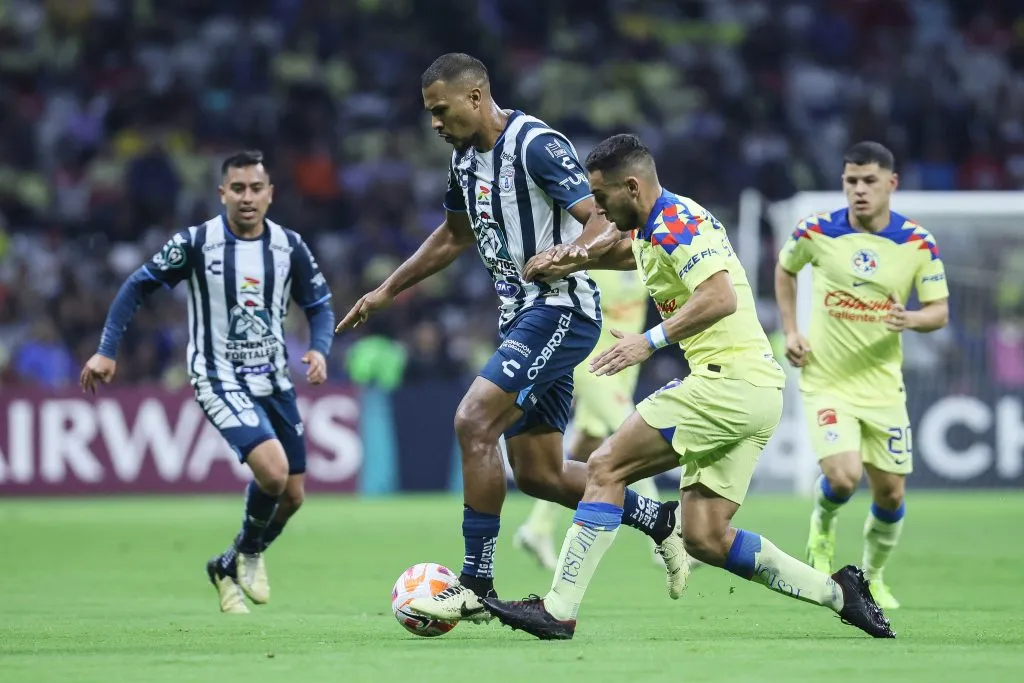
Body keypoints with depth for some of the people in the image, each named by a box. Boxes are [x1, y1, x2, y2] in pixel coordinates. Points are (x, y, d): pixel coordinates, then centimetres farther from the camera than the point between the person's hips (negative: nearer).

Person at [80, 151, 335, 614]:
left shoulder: (289, 246, -1)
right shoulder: (196, 243, -11)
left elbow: (319, 306, 9)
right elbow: (138, 286, -2)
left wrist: (319, 350, -12)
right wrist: (107, 350, -8)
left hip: (274, 381, 5)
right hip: (220, 381, -5)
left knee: (292, 496, 6)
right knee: (273, 471, -25)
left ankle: (230, 567, 31)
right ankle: (249, 552, 4)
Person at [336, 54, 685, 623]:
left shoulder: (535, 145, -17)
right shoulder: (466, 157, 11)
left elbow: (605, 221, -23)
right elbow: (454, 236, 28)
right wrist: (386, 292, 28)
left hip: (560, 310, -9)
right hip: (521, 317, 9)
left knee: (474, 421, -20)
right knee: (538, 474, 8)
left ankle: (477, 584, -15)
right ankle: (658, 518, 26)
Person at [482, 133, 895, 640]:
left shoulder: (676, 223, -13)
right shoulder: (652, 228, 17)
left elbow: (721, 297, -26)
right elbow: (629, 251, 39)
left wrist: (652, 340, -26)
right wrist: (578, 258, 20)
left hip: (729, 382, -10)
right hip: (757, 393, 10)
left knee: (606, 467, -9)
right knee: (704, 539, 6)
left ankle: (558, 610, -11)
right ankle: (838, 592, 8)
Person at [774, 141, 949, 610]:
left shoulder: (918, 244, -7)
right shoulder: (816, 232, -8)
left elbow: (940, 311, -1)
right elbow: (784, 269, 13)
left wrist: (913, 320, -24)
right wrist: (790, 331, 3)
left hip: (882, 382, 2)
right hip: (826, 379, -2)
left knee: (890, 492, 6)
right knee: (843, 477, -21)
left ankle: (872, 576, 33)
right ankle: (823, 525, 16)